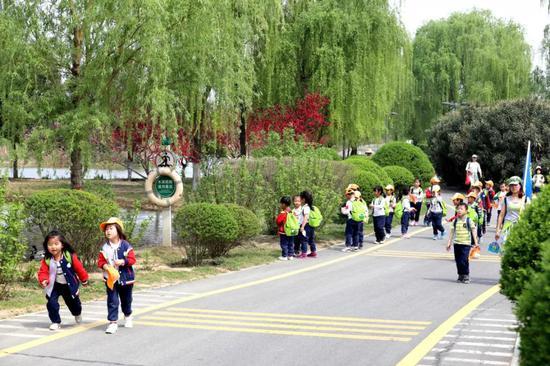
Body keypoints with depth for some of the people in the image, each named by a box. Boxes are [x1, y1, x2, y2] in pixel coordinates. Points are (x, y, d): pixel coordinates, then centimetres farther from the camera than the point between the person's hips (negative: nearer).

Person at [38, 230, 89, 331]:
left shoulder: (70, 256, -19)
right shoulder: (46, 260, -16)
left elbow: (79, 268, -8)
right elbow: (43, 272, -18)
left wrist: (84, 280, 2)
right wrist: (43, 280, -40)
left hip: (69, 286, 0)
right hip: (55, 286, 0)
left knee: (73, 302, 18)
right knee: (51, 303, -17)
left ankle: (77, 313, 54)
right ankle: (56, 322, 3)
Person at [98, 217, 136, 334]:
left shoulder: (125, 245, -9)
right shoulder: (105, 247, -2)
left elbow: (132, 259, -11)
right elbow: (100, 261, 0)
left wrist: (123, 262, -27)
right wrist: (105, 266, -20)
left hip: (125, 278, 0)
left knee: (126, 300, 17)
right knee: (112, 301, -6)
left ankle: (128, 316, 42)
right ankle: (113, 322, -5)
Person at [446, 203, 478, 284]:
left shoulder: (468, 220, -3)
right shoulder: (456, 221, 8)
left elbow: (473, 231, -3)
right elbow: (452, 231, 12)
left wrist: (476, 242, -8)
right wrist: (449, 242, 9)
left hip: (466, 244, -4)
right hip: (456, 243, 4)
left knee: (464, 260, -9)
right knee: (458, 260, 7)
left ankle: (466, 276, 3)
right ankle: (461, 275, 19)